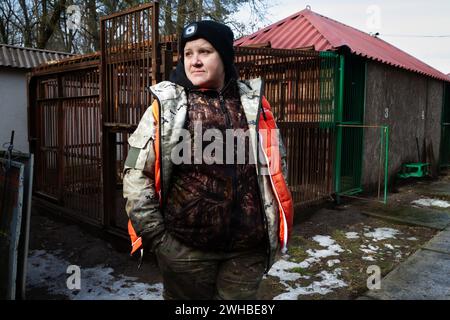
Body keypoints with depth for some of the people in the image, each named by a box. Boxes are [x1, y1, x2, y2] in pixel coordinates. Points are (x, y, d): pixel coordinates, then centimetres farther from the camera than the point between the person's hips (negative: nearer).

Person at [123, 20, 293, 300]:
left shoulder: (253, 104, 3)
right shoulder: (167, 106, -4)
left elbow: (277, 167, 10)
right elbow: (136, 174, -4)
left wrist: (273, 229, 8)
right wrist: (156, 235, -7)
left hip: (249, 248, 2)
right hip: (184, 247, -1)